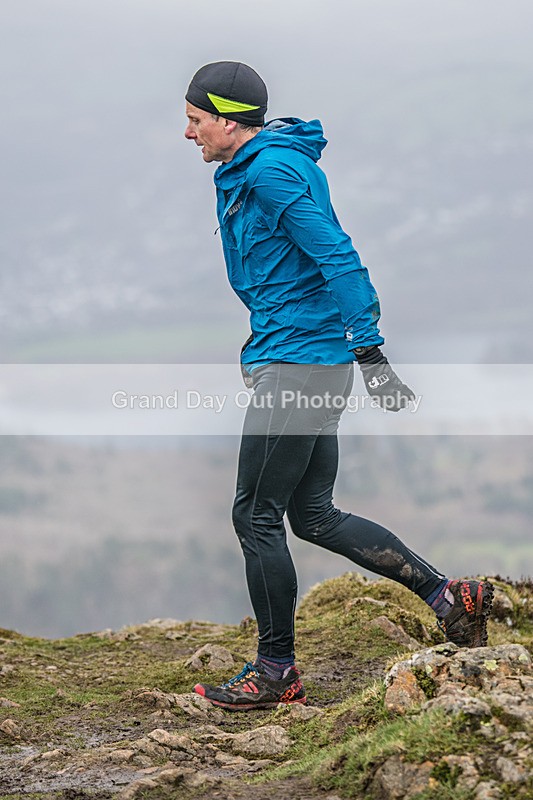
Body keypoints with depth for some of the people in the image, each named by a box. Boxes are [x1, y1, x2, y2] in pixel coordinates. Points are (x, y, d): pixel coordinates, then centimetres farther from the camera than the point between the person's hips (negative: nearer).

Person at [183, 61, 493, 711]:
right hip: (315, 364, 11)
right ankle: (450, 597, 14)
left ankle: (276, 671, 8)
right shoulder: (249, 172, 17)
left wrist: (369, 350, -26)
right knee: (315, 516, 13)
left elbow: (337, 256, -22)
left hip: (295, 363, -11)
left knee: (256, 516, -2)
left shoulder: (270, 171, -15)